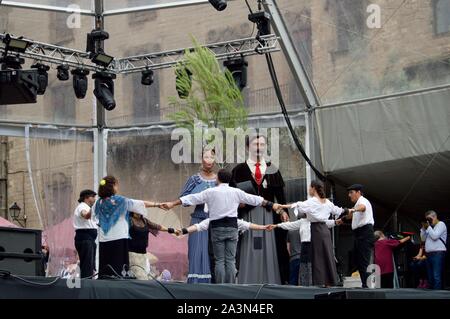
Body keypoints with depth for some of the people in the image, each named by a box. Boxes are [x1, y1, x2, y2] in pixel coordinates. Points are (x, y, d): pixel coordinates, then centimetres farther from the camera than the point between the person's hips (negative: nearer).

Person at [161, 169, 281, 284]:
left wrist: (173, 204, 4)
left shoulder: (211, 192, 0)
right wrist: (271, 205, 27)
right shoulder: (236, 192, 6)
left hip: (217, 228, -1)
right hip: (232, 227, 1)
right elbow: (254, 199, 14)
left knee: (219, 260, 2)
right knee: (230, 260, 4)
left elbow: (193, 198, 0)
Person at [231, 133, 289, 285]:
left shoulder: (272, 170, 13)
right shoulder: (239, 170, 6)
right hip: (248, 215, -2)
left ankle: (270, 283, 2)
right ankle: (248, 283, -3)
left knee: (268, 249, -1)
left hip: (269, 215, 2)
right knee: (248, 251, -5)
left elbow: (280, 194, 8)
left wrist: (283, 211, -5)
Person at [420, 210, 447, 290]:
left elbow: (435, 236, -13)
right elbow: (423, 239, 20)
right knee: (430, 277, 7)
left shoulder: (440, 224, 0)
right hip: (429, 254, 9)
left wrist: (428, 227, -5)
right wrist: (423, 228, 9)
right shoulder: (430, 227, 23)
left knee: (436, 277, -15)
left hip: (438, 253, -9)